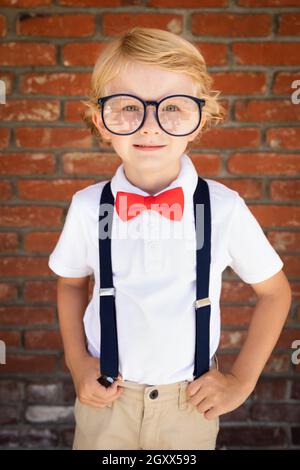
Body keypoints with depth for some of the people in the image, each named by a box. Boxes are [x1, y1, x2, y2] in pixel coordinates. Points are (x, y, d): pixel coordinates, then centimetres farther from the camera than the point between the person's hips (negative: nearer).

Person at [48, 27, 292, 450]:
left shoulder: (224, 208, -16)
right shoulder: (88, 207, -12)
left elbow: (274, 291, -2)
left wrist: (241, 380, -4)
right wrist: (76, 362, -3)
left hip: (190, 403, 0)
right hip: (105, 398, 1)